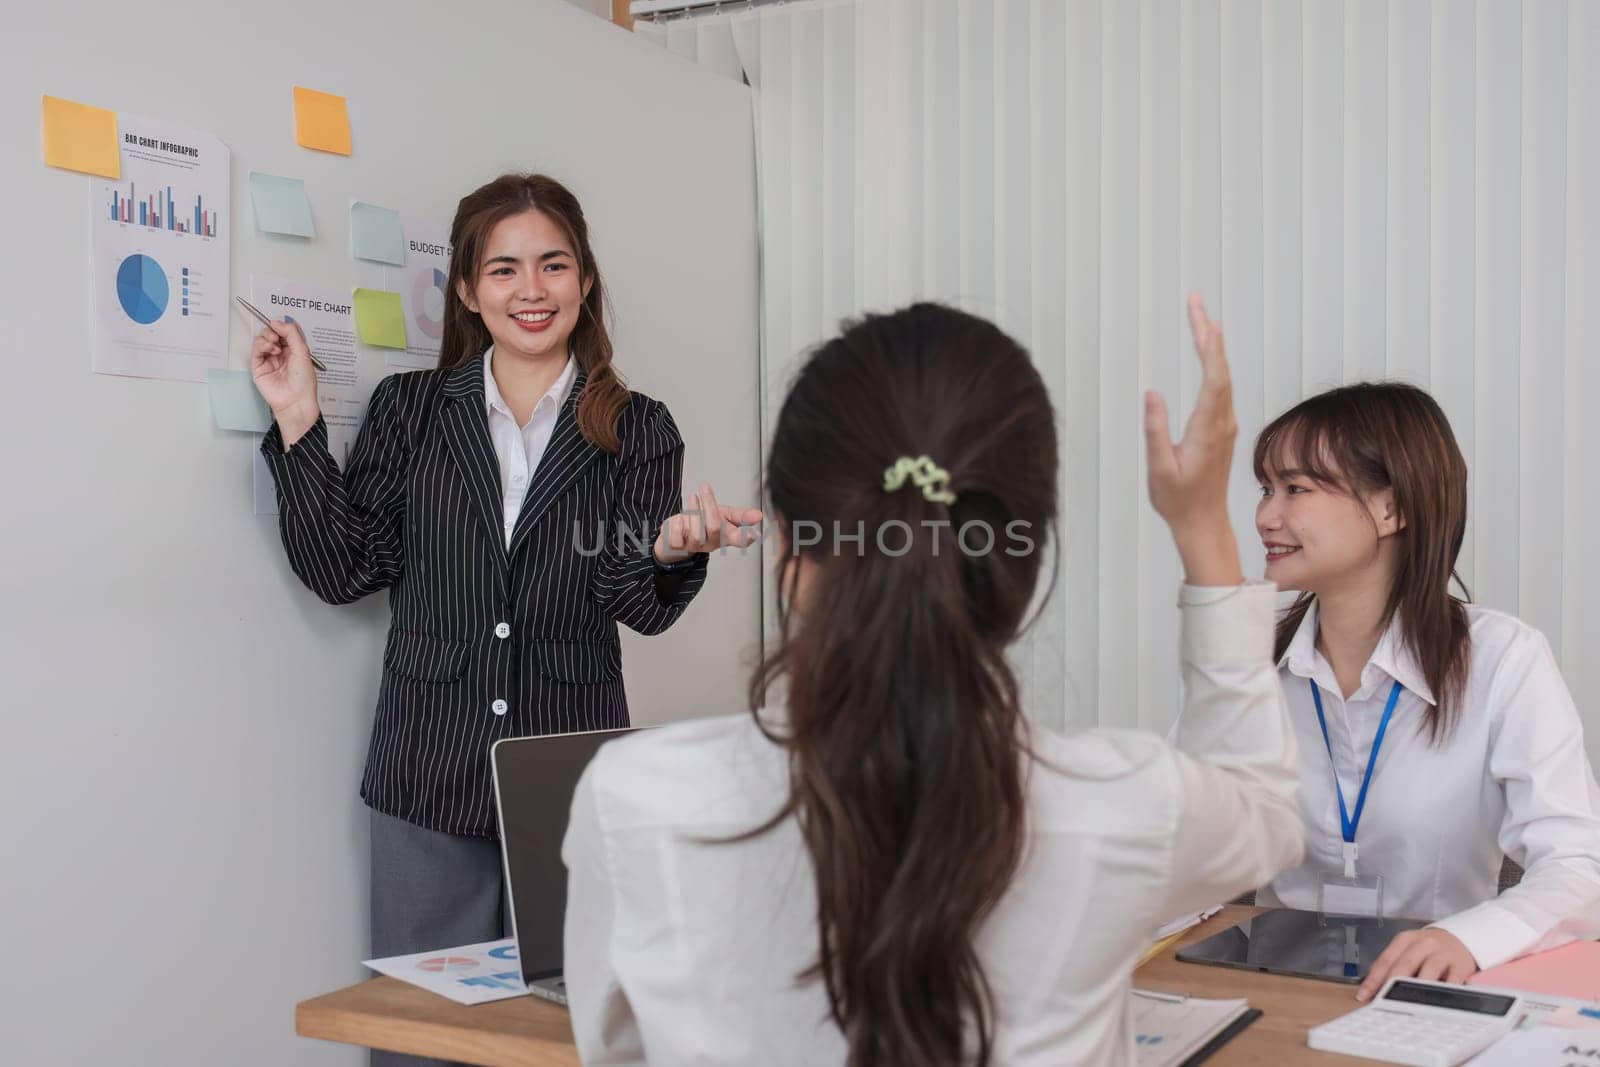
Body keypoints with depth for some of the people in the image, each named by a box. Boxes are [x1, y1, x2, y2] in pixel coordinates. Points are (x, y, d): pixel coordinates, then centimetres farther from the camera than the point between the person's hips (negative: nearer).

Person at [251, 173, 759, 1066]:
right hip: (430, 780, 1)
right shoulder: (410, 408, 6)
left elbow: (641, 608, -3)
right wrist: (300, 422, -5)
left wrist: (673, 548, -25)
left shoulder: (636, 429, 4)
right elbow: (343, 571, 1)